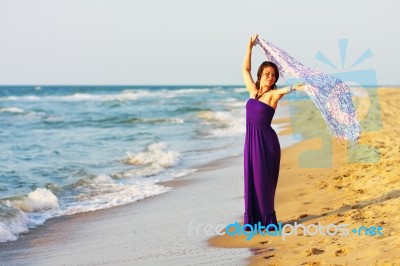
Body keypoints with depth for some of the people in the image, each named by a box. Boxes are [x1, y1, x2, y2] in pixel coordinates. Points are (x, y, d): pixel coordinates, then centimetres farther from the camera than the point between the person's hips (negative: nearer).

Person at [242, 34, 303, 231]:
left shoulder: (273, 94, -6)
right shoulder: (253, 91, 9)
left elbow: (283, 90, -28)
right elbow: (245, 70, 19)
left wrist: (293, 87, -50)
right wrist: (250, 47, 19)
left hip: (266, 140, -5)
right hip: (251, 140, 5)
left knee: (264, 180, -2)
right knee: (251, 180, 6)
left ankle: (268, 220, 5)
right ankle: (254, 220, 10)